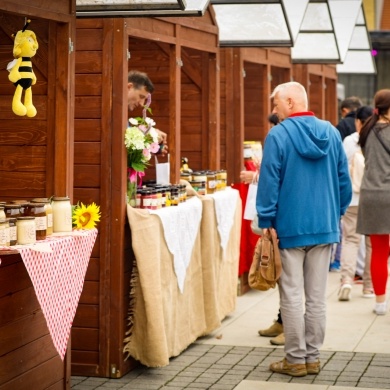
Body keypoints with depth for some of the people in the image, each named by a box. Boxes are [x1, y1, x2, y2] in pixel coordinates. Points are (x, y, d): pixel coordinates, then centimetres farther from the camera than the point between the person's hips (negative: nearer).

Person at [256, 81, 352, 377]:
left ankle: (296, 359, 7)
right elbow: (344, 180, 7)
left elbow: (269, 183, -11)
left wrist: (265, 223, -6)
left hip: (290, 228, -4)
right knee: (317, 297, 9)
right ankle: (313, 357, 15)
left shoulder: (278, 136, -10)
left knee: (292, 297, 3)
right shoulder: (331, 133, 4)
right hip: (324, 228, 4)